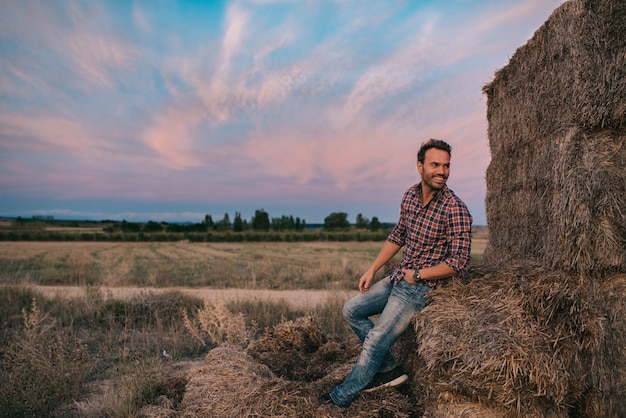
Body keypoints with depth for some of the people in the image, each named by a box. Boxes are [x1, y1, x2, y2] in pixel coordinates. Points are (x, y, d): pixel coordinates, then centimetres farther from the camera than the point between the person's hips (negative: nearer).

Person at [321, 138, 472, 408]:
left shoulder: (455, 210, -20)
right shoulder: (410, 195, 1)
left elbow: (459, 263, -20)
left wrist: (417, 275, -15)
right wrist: (372, 269, 10)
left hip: (422, 286, -8)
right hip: (398, 278, 8)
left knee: (375, 340, -8)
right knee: (351, 311, 9)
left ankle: (342, 398, 12)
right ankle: (389, 370, 13)